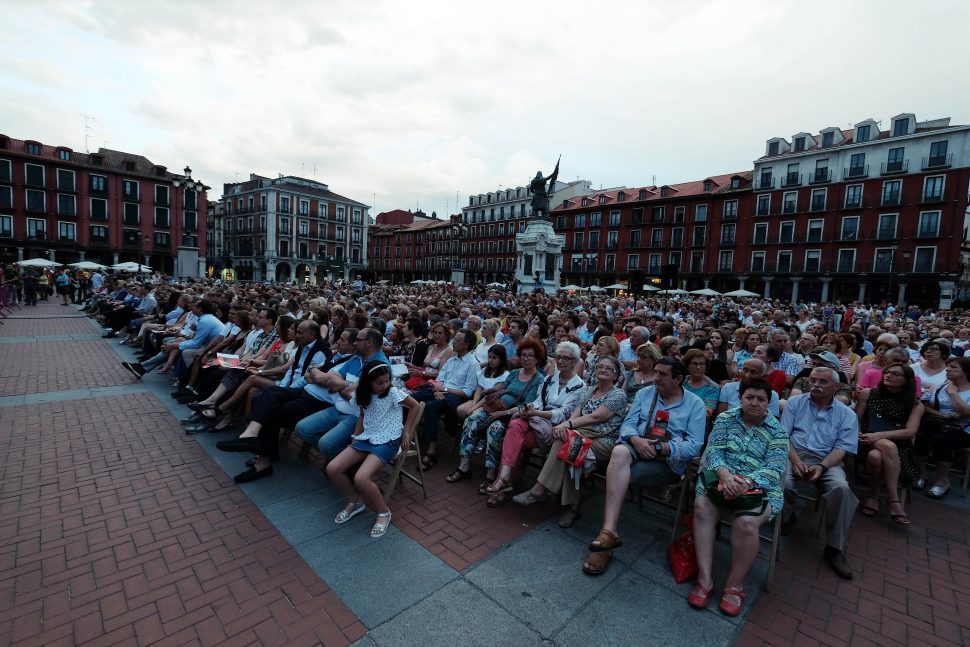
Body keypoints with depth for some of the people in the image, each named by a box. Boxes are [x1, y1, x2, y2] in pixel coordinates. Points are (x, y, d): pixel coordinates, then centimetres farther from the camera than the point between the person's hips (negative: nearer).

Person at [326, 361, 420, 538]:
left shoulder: (393, 393, -12)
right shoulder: (363, 395, 5)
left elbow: (415, 406, -3)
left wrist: (405, 432, -2)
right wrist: (354, 439, 8)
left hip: (388, 441, -6)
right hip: (366, 438, 6)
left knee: (361, 478, -27)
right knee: (332, 469, -10)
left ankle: (384, 512, -2)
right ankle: (355, 502, 14)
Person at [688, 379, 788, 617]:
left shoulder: (778, 431, 5)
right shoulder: (726, 418, 9)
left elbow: (775, 468, -8)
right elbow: (713, 449, -1)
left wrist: (747, 483, -26)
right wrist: (725, 474, -23)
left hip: (760, 486, -1)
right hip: (721, 476, 2)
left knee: (746, 523, -30)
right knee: (702, 507, -28)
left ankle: (735, 585, -8)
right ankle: (705, 579, -19)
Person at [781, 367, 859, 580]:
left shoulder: (846, 415, 8)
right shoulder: (795, 403, 7)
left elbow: (842, 448, -2)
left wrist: (822, 467, -20)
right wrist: (795, 460, -16)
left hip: (827, 460, 1)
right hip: (794, 455, -1)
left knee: (841, 488, -30)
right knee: (782, 482, -31)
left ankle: (835, 548, -11)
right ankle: (786, 519, 4)